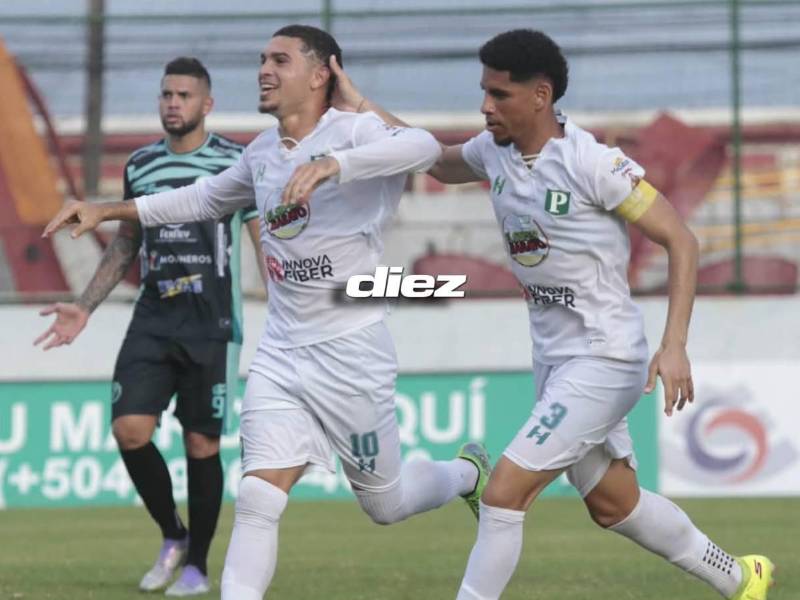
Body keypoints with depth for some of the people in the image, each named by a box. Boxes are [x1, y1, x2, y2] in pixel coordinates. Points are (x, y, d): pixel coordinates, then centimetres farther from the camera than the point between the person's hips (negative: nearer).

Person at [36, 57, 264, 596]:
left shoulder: (238, 163, -3)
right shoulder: (140, 166, 9)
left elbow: (266, 244, -2)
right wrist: (84, 308, 15)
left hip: (213, 325, -4)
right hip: (153, 322, 4)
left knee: (202, 444, -1)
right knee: (130, 429, -10)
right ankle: (172, 537, 13)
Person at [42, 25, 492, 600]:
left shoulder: (353, 132, -14)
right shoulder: (262, 153, 8)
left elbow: (423, 146, -36)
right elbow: (208, 198, 27)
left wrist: (332, 163, -50)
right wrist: (107, 210, 22)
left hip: (351, 351, -5)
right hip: (280, 353, 5)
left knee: (385, 504, 10)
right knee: (258, 499, -9)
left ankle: (467, 473, 41)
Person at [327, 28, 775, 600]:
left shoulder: (592, 163, -21)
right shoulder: (494, 152, 1)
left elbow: (681, 241, -16)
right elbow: (441, 163, 25)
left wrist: (674, 345, -23)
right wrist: (365, 111, 13)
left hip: (603, 360, -8)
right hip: (553, 359, 8)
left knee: (505, 490, -15)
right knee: (613, 504, 18)